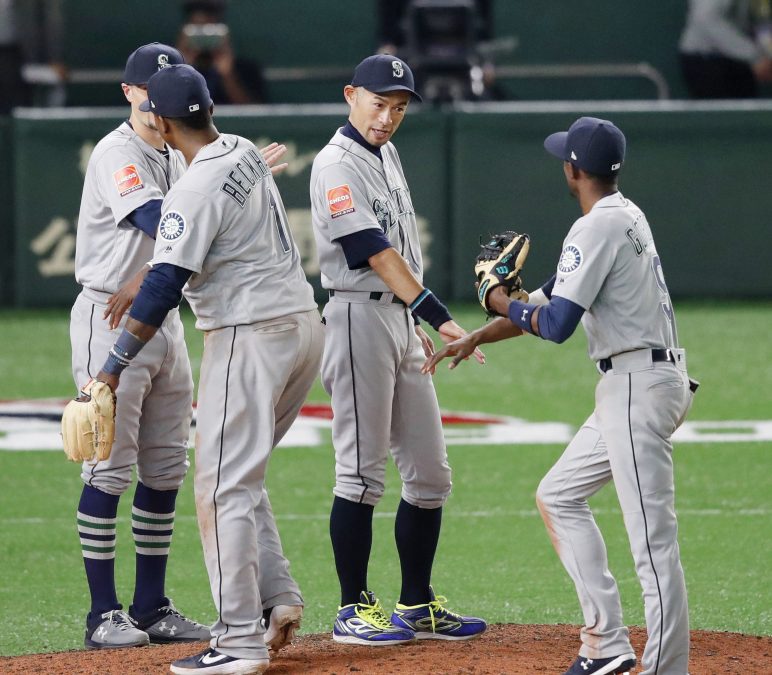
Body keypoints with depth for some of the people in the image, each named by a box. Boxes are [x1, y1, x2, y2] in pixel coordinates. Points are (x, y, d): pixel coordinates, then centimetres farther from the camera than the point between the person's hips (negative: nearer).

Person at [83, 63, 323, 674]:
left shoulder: (196, 189, -17)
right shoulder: (247, 154, 9)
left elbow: (164, 289, -21)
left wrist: (114, 365, -16)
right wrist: (140, 289, 23)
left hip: (251, 337, -9)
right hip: (304, 322, 9)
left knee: (224, 486, -5)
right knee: (240, 475, 20)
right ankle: (277, 598, 13)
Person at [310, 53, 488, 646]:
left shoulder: (387, 156, 16)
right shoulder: (337, 165, -13)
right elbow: (375, 252, -22)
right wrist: (437, 314, -29)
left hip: (401, 320, 9)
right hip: (359, 317, -9)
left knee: (430, 473, 9)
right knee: (362, 473, -5)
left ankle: (418, 606, 16)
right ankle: (354, 610, 1)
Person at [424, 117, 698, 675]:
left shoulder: (599, 226, -13)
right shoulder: (626, 216, 17)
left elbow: (555, 324, -17)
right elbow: (553, 299, 24)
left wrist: (499, 298, 2)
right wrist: (477, 338, 22)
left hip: (640, 383, -11)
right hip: (633, 384, 11)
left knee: (653, 537, -12)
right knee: (559, 495, 18)